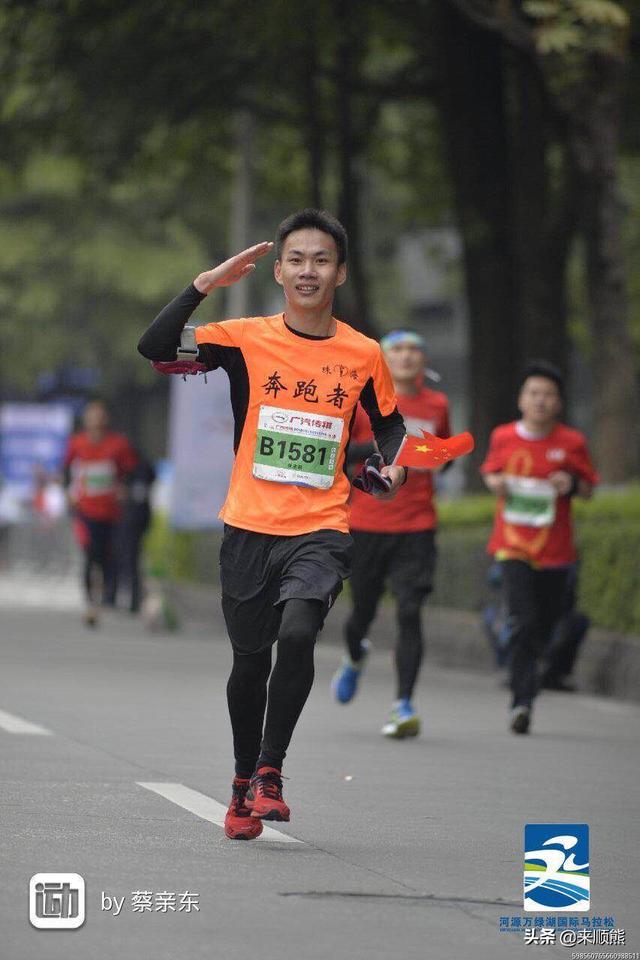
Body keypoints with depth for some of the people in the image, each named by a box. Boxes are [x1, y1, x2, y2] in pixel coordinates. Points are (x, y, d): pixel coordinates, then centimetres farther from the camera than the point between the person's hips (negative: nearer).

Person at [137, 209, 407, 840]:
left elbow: (389, 425, 17)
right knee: (250, 661, 10)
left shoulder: (363, 355, 3)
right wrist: (205, 285, -16)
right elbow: (155, 348, -10)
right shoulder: (246, 340, 0)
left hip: (320, 528, -1)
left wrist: (393, 465, -4)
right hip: (249, 527, 1)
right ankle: (244, 783, 31)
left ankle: (270, 771, -12)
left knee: (298, 632, -26)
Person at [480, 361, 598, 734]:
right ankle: (522, 702, -19)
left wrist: (572, 485, -14)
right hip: (514, 545, -1)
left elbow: (589, 489, 7)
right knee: (523, 622, -16)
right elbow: (491, 471, 18)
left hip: (556, 549, 2)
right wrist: (496, 482, -4)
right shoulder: (503, 438, 1)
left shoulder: (572, 443, -1)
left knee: (544, 626, 11)